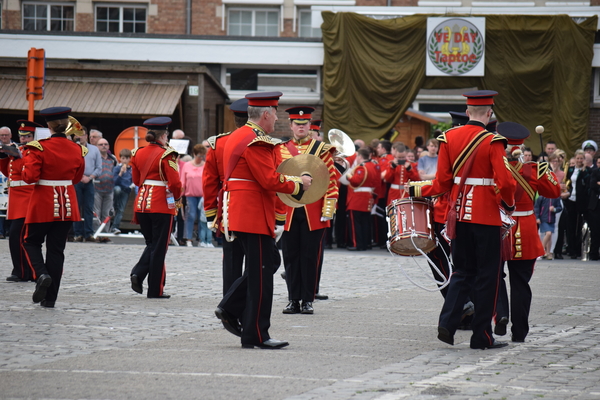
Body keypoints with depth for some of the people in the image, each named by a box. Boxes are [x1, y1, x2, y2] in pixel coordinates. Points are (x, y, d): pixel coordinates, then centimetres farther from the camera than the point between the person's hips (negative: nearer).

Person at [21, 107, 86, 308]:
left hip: (43, 204, -4)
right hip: (67, 204, 4)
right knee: (56, 249, 9)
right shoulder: (77, 150, 0)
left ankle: (42, 274, -13)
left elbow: (30, 177, -17)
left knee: (31, 241, 15)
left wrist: (27, 157, -2)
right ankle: (50, 297, 8)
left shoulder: (39, 148, -14)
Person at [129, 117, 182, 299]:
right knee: (159, 248, 2)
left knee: (151, 243, 20)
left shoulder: (138, 154, 7)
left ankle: (138, 274, -1)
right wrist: (177, 198, 3)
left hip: (141, 202, 6)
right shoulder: (166, 155, -12)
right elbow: (175, 183, -14)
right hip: (162, 205, -6)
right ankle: (155, 290, 5)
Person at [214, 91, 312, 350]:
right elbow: (271, 181, -22)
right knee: (261, 274, -4)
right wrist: (298, 184, -8)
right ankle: (256, 335, -1)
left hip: (238, 212, 10)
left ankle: (230, 309, 13)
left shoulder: (237, 137, 15)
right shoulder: (256, 142, -16)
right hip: (254, 216, -10)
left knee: (260, 268, 18)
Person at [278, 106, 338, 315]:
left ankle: (308, 300, 8)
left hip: (313, 213, -2)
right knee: (291, 256, 4)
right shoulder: (280, 150, 8)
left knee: (311, 256, 1)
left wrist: (328, 210, -5)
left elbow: (331, 181, 2)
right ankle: (293, 300, 11)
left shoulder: (321, 149, 3)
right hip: (288, 212, 2)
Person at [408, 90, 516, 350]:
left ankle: (447, 323, -3)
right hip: (486, 217, -5)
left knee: (462, 272, 14)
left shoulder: (449, 138, 3)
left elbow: (443, 182, 3)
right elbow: (504, 182, -18)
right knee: (487, 275, 4)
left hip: (458, 213, 5)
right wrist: (509, 204, 1)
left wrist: (418, 191, 20)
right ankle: (482, 336, 6)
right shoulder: (492, 142, -12)